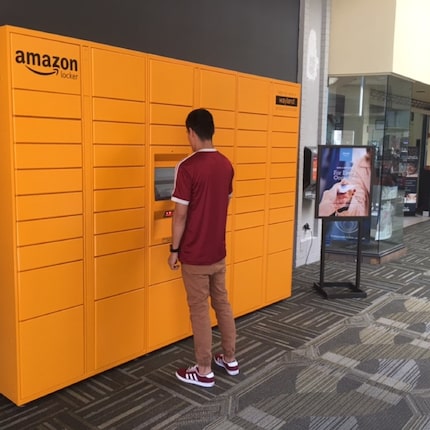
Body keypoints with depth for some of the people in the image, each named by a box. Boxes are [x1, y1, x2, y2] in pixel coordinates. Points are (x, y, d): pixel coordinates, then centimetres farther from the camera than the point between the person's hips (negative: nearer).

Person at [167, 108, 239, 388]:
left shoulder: (188, 167, -18)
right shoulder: (226, 165, 3)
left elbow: (181, 214, -16)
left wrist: (174, 250, -6)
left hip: (195, 255, -6)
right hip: (218, 251, 7)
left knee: (200, 311, 4)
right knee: (223, 304, 17)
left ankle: (204, 371, 16)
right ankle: (230, 359, 30)